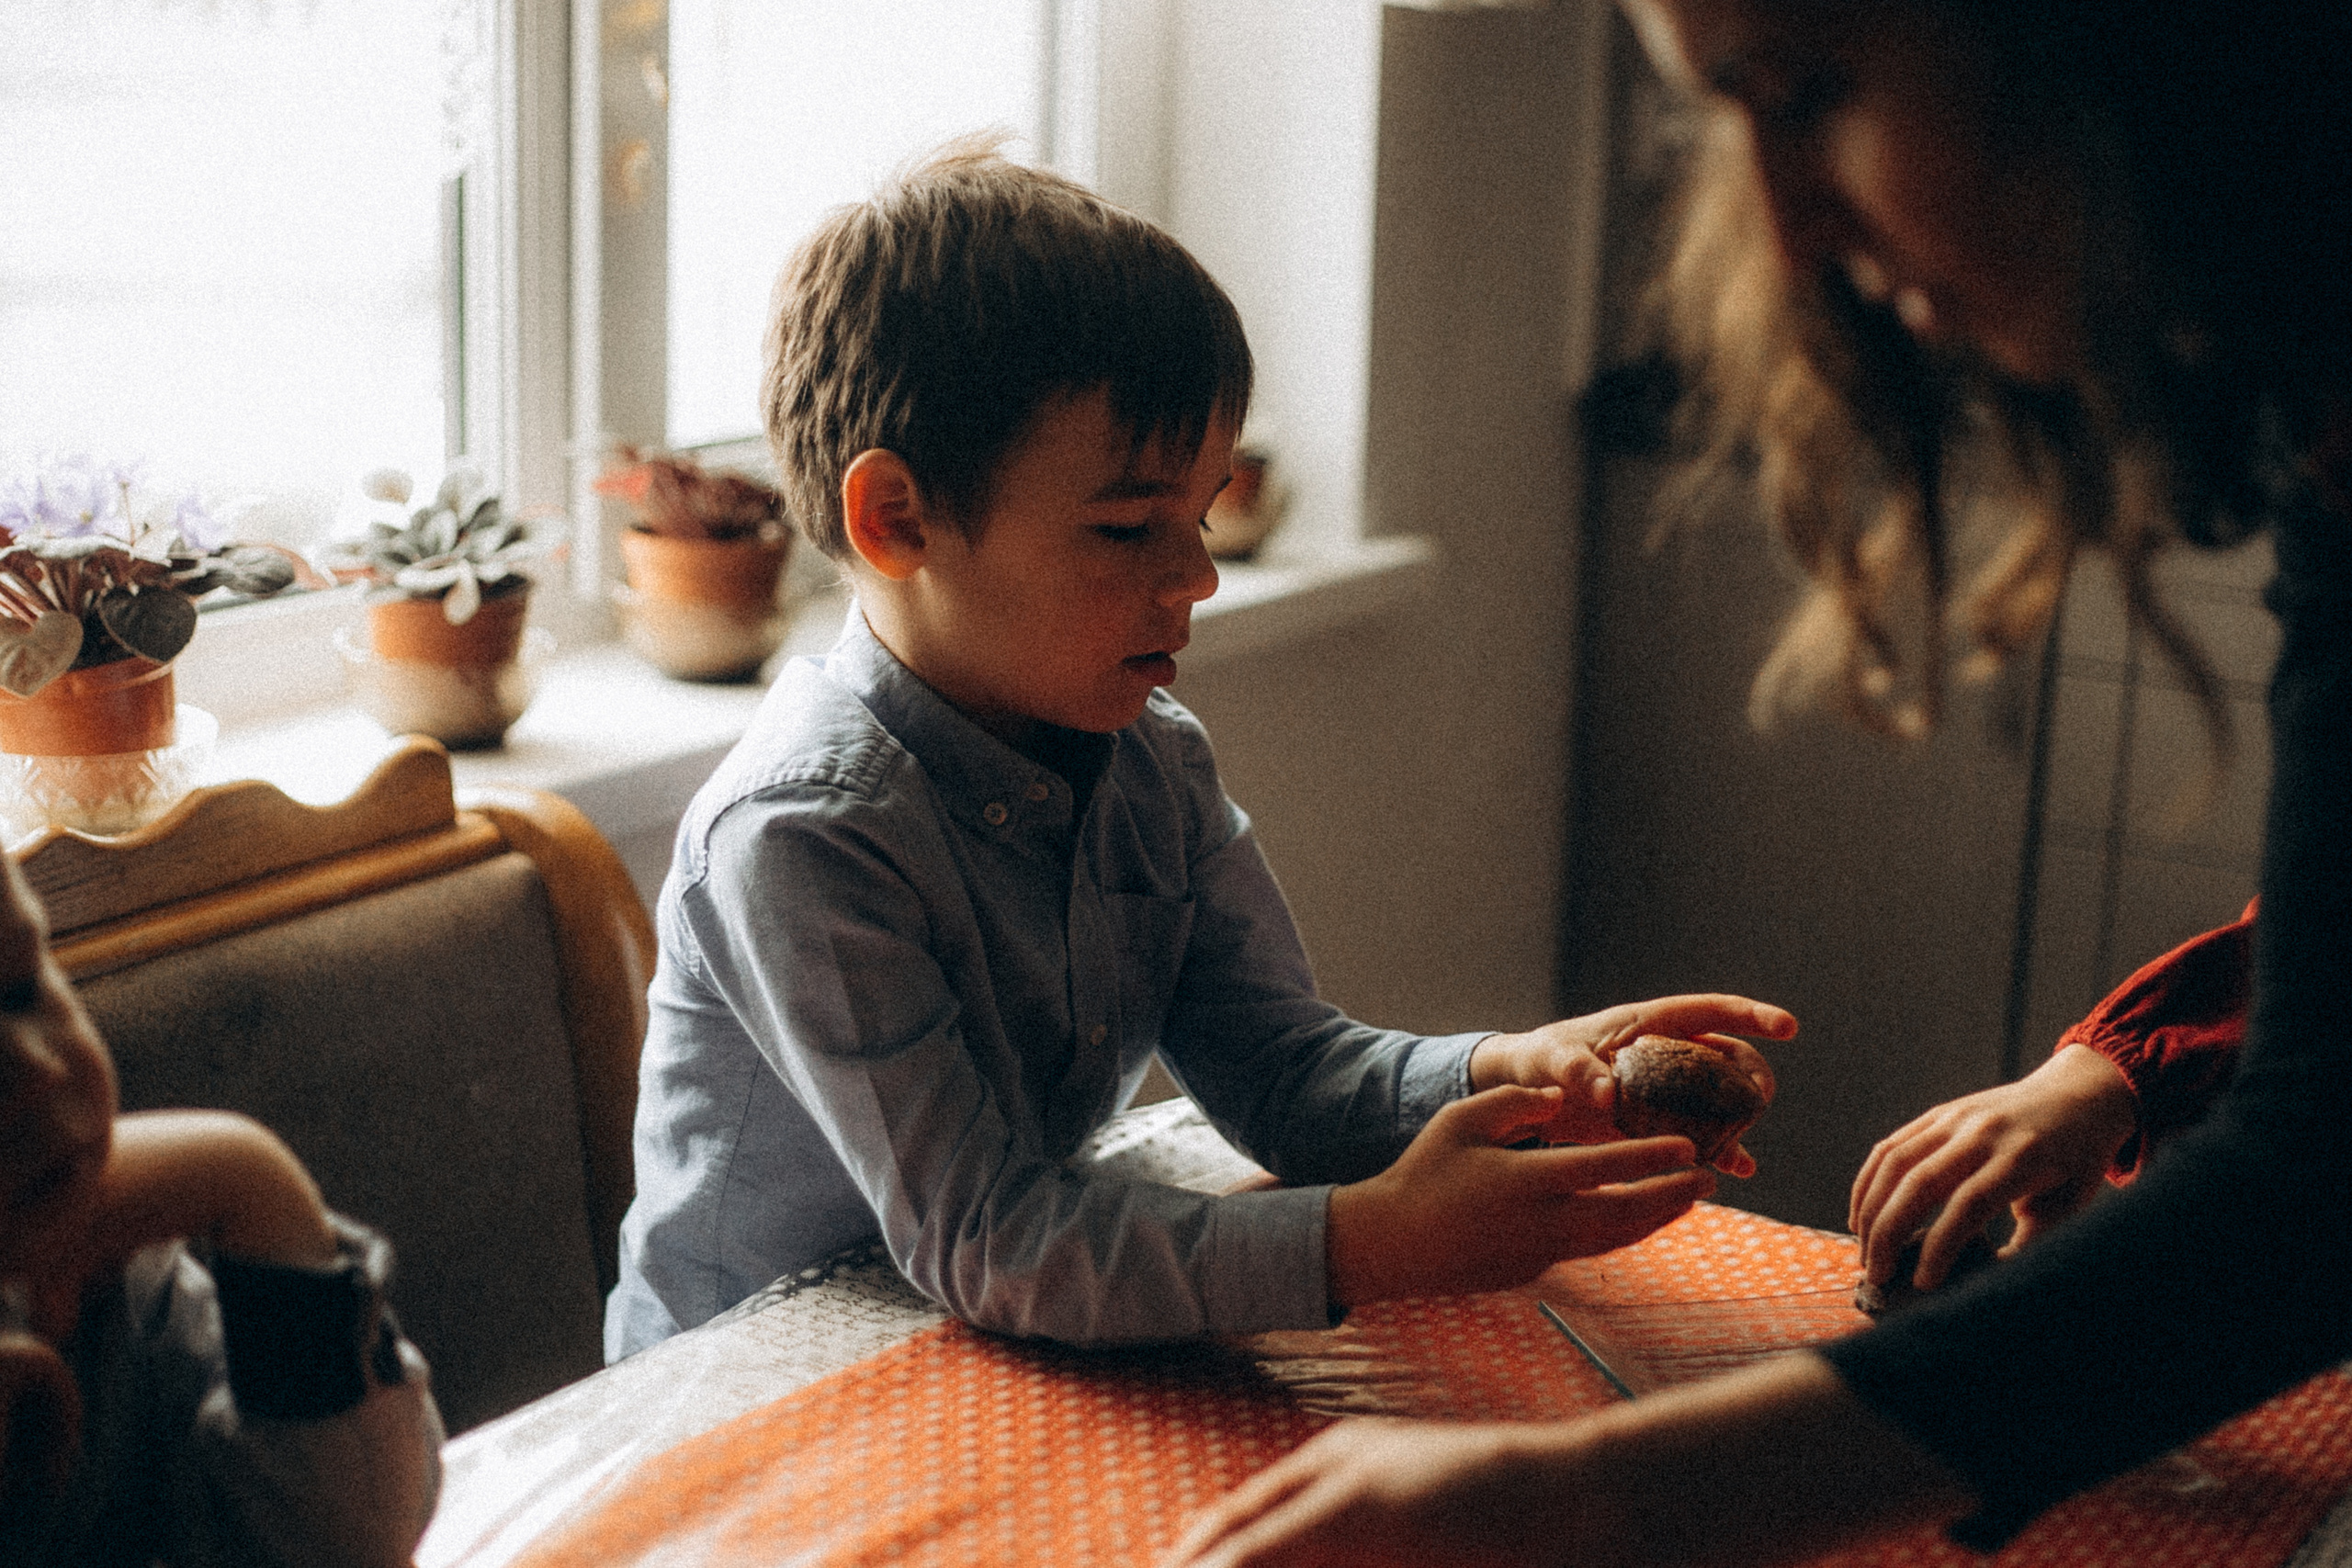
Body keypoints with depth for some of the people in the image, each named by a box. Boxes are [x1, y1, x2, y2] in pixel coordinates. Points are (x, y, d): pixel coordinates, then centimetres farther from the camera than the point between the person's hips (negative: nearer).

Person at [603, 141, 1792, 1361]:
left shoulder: (1154, 764, 0)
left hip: (1027, 1355, 6)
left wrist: (1511, 1077, -19)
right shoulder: (801, 837, -24)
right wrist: (1370, 1245, -33)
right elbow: (982, 1245, -26)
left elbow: (1280, 1069, 0)